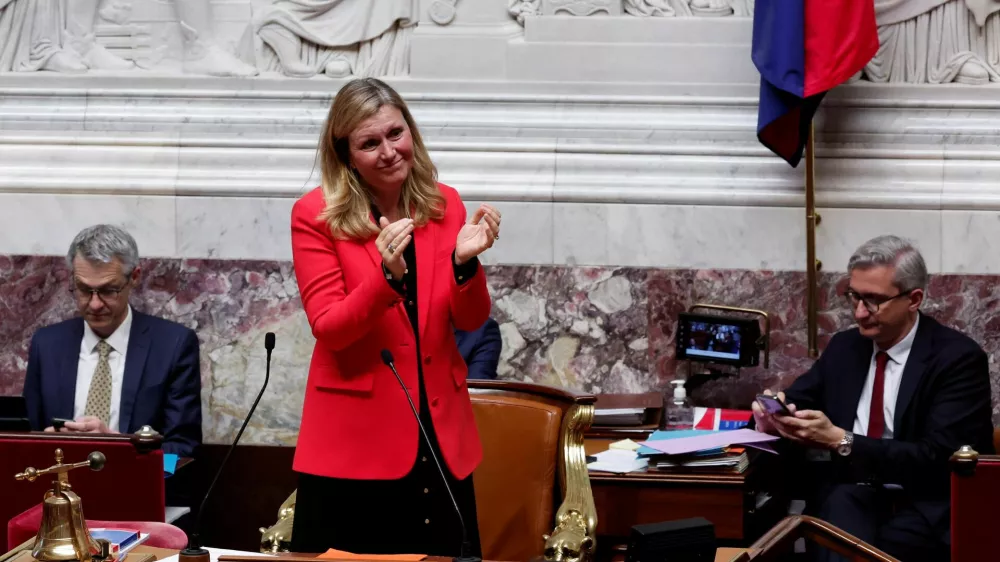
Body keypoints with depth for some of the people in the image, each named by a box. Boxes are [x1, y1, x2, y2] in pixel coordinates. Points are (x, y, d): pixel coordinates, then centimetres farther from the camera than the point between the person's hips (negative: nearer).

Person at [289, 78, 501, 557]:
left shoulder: (445, 205, 4)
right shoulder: (315, 216, -7)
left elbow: (471, 321, 2)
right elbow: (328, 329, -13)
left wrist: (465, 262, -18)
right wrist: (388, 276, -29)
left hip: (441, 436, 4)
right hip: (354, 439, -3)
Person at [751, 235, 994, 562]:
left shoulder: (958, 358, -5)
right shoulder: (844, 346, 13)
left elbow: (937, 459, -15)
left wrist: (841, 441, -23)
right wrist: (774, 413, -9)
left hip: (926, 508, -4)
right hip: (850, 497, 4)